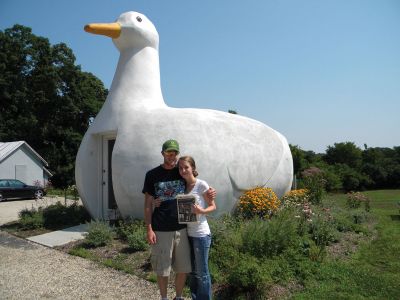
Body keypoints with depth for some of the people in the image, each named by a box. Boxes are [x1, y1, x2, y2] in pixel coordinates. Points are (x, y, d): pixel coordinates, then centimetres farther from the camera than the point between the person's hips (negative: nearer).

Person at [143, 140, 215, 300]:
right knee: (162, 269, 9)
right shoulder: (152, 175, -2)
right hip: (161, 231, -2)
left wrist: (209, 193, -8)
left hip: (181, 228, 2)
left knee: (183, 268, 11)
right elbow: (148, 204, 0)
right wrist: (149, 229, -6)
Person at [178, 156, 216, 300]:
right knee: (192, 271, 17)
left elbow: (213, 206, -5)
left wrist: (201, 211, -26)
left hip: (201, 234, -6)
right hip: (187, 233, 6)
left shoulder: (201, 185, -11)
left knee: (202, 272, 5)